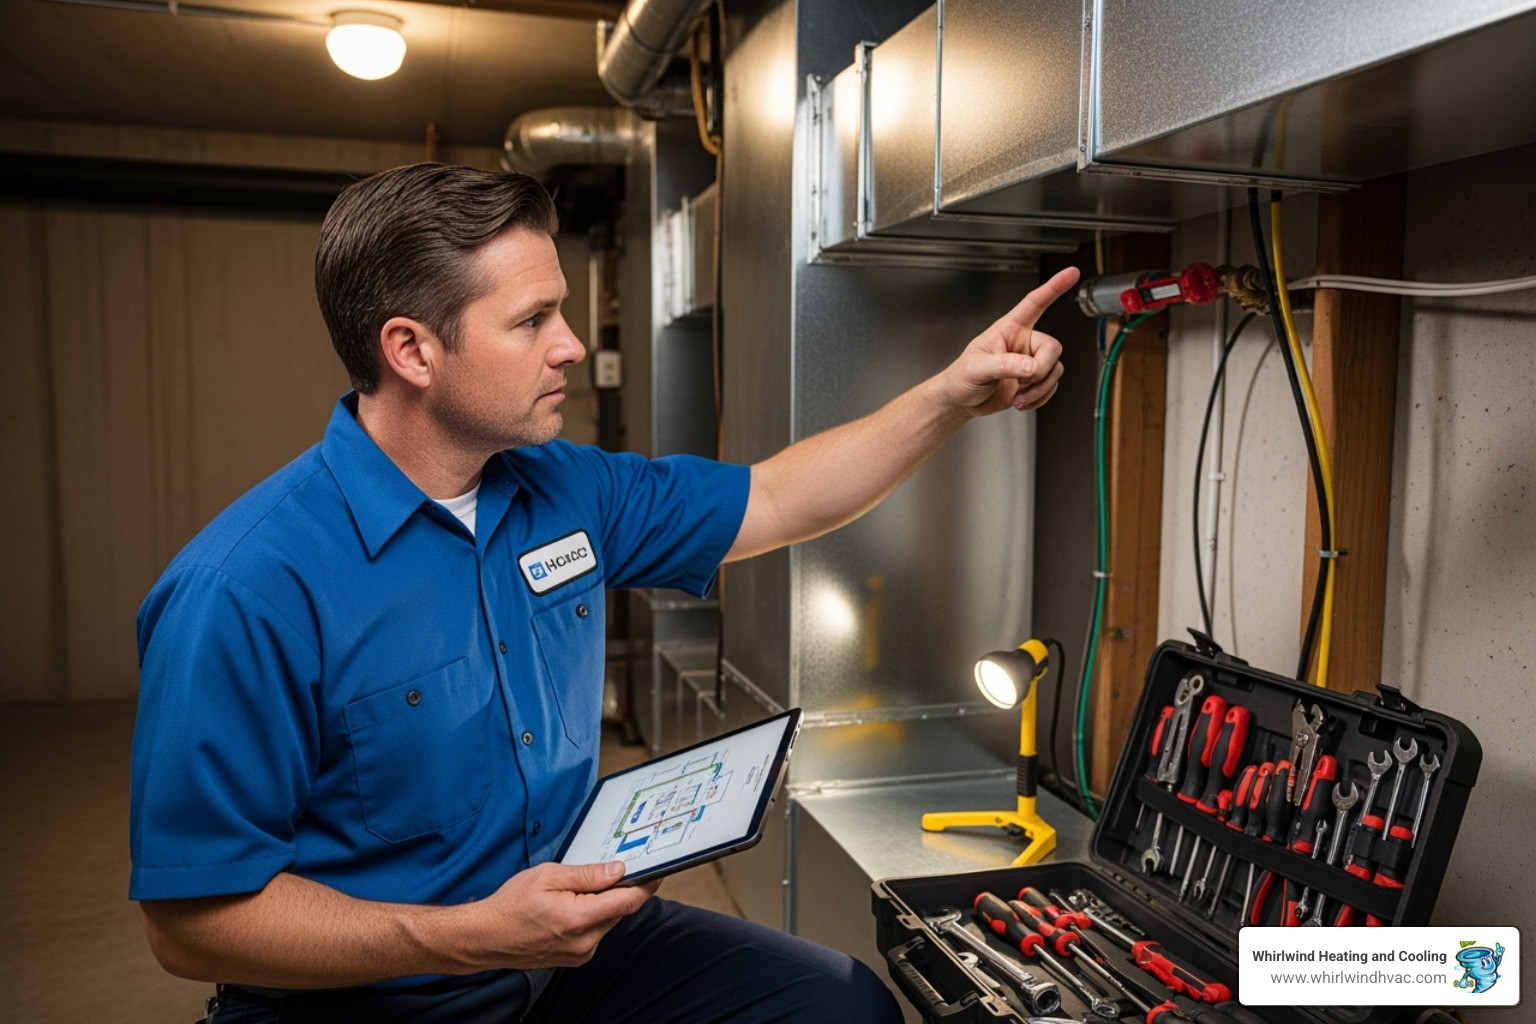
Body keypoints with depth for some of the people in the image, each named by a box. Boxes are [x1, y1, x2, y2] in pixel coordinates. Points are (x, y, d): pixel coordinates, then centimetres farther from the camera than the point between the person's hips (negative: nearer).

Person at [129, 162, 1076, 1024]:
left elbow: (775, 500, 8)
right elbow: (192, 921, -19)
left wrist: (956, 394, 1)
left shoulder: (565, 492, -2)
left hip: (571, 939, 6)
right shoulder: (247, 591, -23)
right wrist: (472, 938, -27)